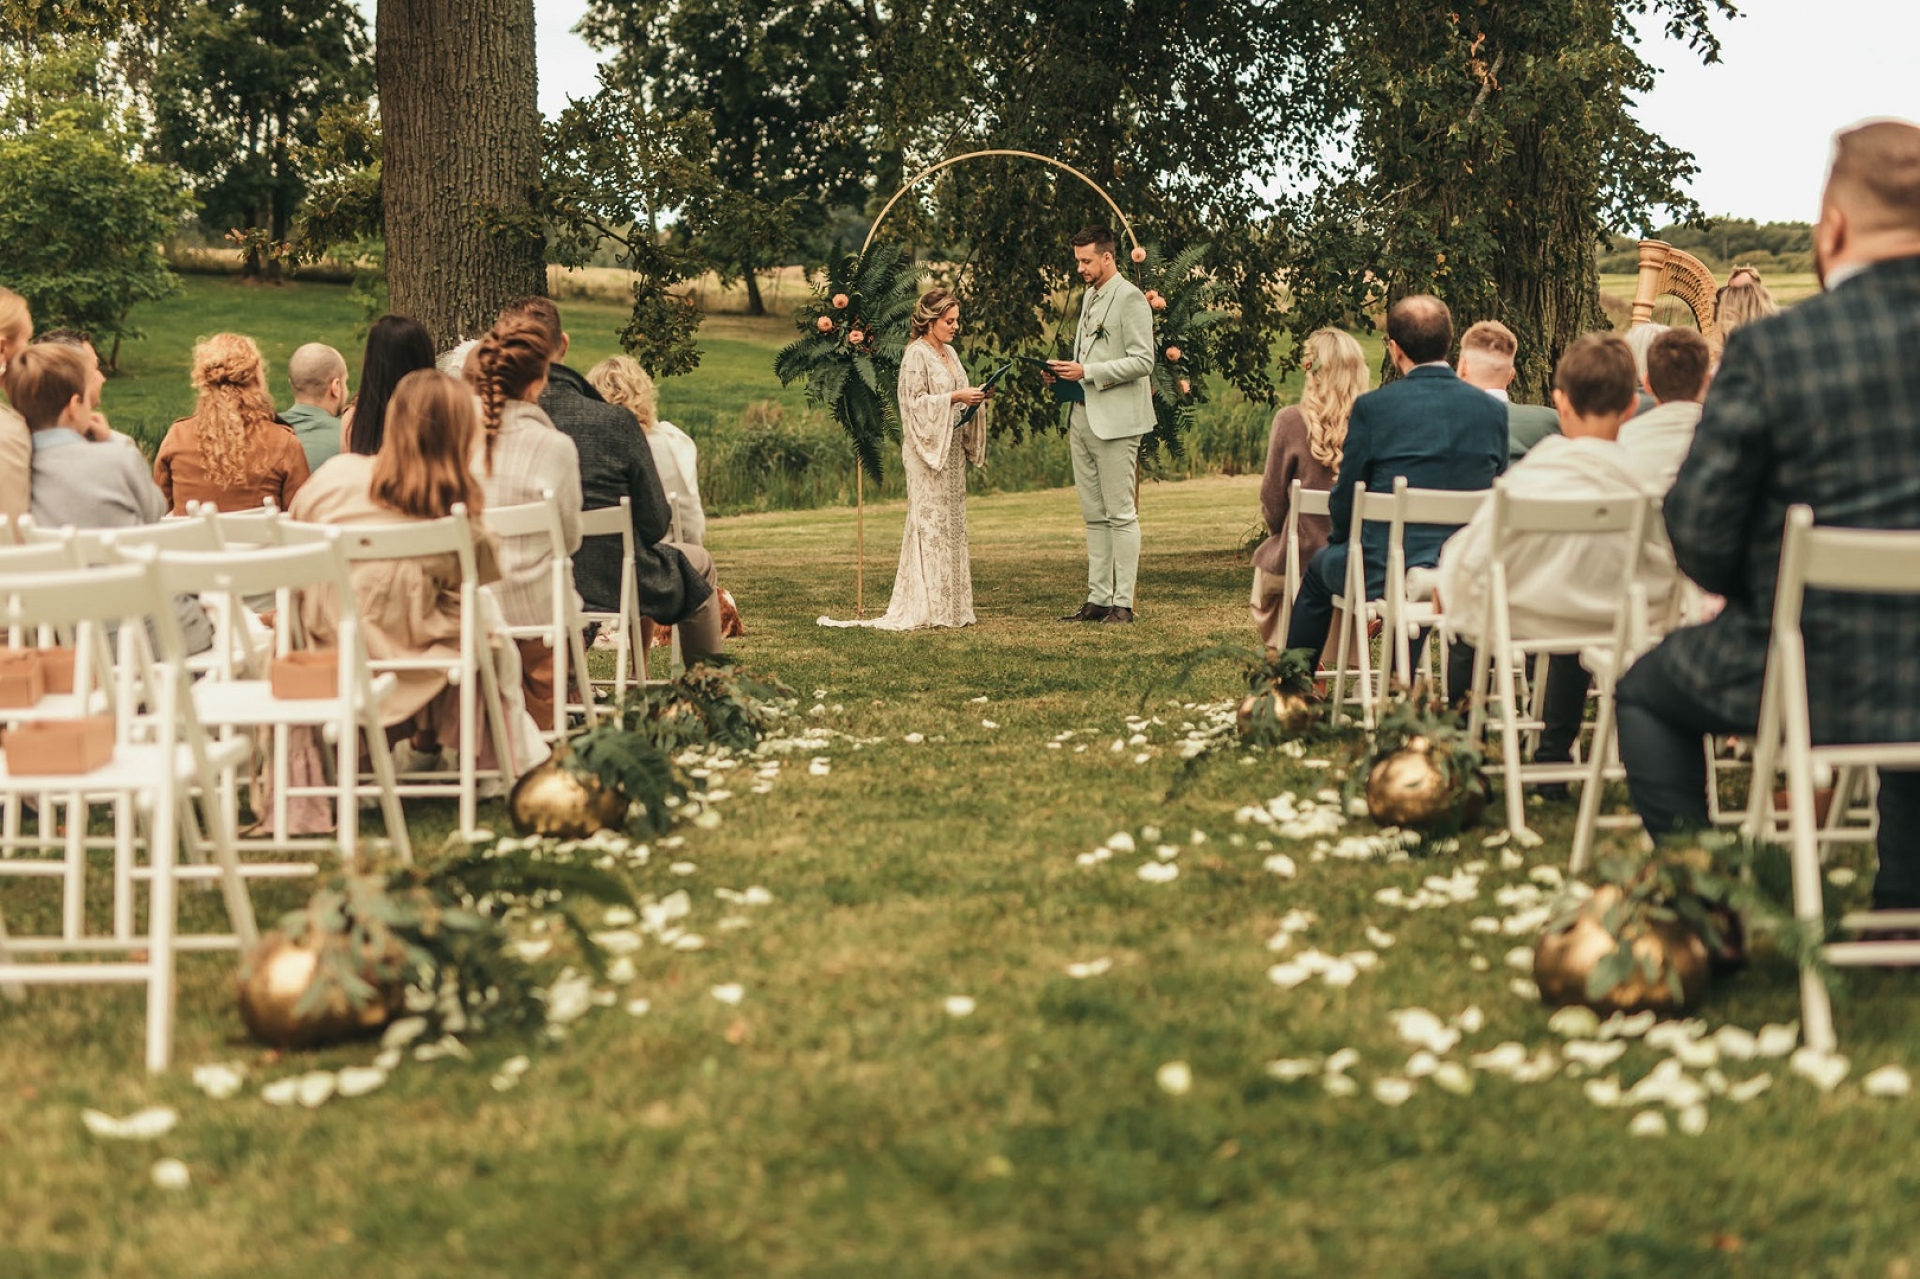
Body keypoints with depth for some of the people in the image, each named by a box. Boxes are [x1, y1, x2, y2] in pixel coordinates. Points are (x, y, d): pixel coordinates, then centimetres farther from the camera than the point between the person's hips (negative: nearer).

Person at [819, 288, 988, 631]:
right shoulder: (916, 355, -11)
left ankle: (949, 605, 12)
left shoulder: (949, 353, 15)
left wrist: (973, 399, 1)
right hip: (927, 451, -9)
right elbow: (916, 402, -17)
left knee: (952, 522, 8)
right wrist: (956, 397, -20)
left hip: (952, 447, 9)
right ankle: (926, 607, -6)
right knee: (930, 522, -8)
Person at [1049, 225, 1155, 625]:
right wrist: (1063, 370, 7)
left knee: (1120, 514, -5)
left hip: (1115, 420, -9)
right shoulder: (1089, 296, 18)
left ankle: (1123, 602, -3)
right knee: (1094, 516, 9)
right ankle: (1098, 598, 13)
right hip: (1082, 416, 9)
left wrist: (1086, 371, -19)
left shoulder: (1130, 299, -9)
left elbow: (1142, 361, -16)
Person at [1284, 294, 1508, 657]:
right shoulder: (1493, 410, -2)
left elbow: (1345, 501, -4)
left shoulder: (1371, 407, -12)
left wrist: (1341, 541, 17)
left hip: (1384, 573, -4)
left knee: (1319, 569, 29)